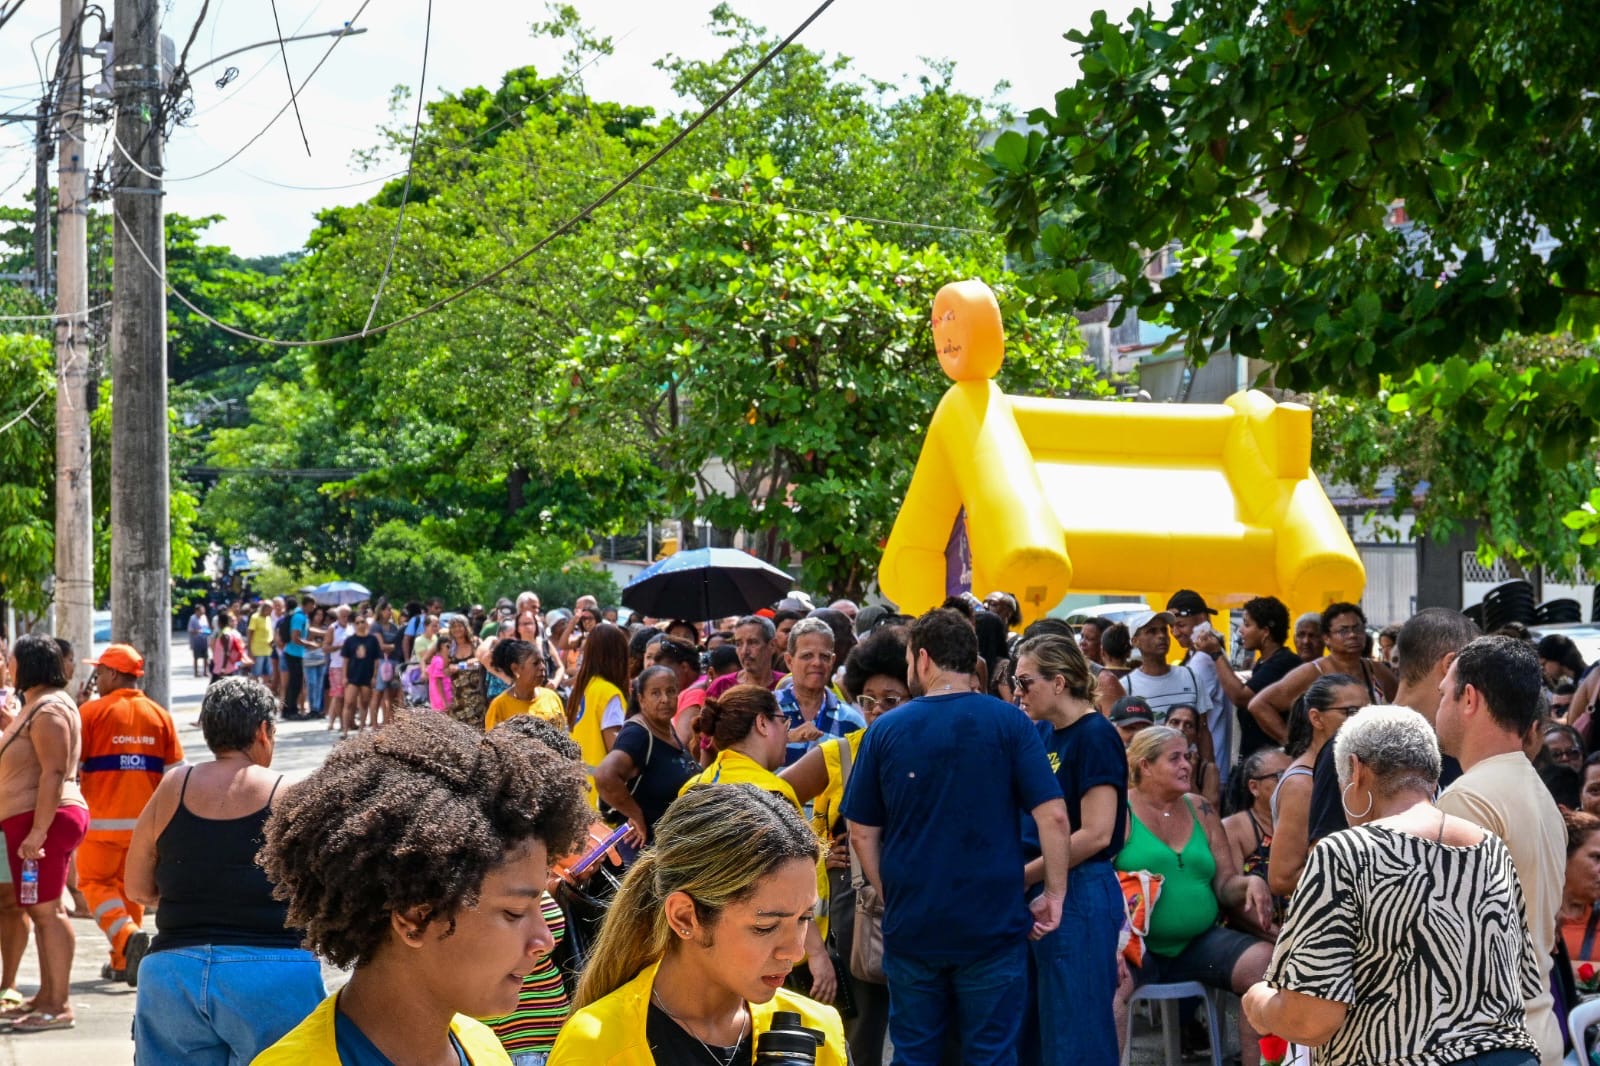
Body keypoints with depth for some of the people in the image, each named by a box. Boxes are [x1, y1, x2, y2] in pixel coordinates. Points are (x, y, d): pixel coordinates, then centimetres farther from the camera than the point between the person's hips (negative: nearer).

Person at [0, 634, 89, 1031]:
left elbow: (54, 772, -23)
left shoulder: (50, 709, -15)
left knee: (46, 910, -10)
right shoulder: (36, 705, 19)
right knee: (40, 910, 13)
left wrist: (38, 831, -26)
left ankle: (59, 1006, -10)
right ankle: (46, 998, 19)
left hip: (44, 820, -11)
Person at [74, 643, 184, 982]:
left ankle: (127, 936, -19)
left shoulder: (92, 711, -8)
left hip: (103, 818, -4)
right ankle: (122, 962, 17)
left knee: (96, 881, 5)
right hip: (146, 820, 4)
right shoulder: (159, 715, 5)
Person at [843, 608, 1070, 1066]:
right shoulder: (1009, 723, -5)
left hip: (911, 925, 1)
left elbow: (863, 834, 3)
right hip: (993, 924, -1)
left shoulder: (886, 730, -1)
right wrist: (1054, 894, -1)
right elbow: (1053, 816, -11)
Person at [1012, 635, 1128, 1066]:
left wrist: (1022, 876, -13)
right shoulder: (1042, 734, 11)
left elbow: (1096, 835, -19)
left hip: (1079, 896, -8)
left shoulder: (1095, 736, -12)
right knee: (1031, 1031, 14)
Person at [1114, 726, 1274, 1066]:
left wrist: (1250, 884, -12)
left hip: (1200, 942, 5)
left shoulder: (1201, 811, 13)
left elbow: (1225, 882, 13)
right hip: (1137, 944, -5)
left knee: (1268, 964, -18)